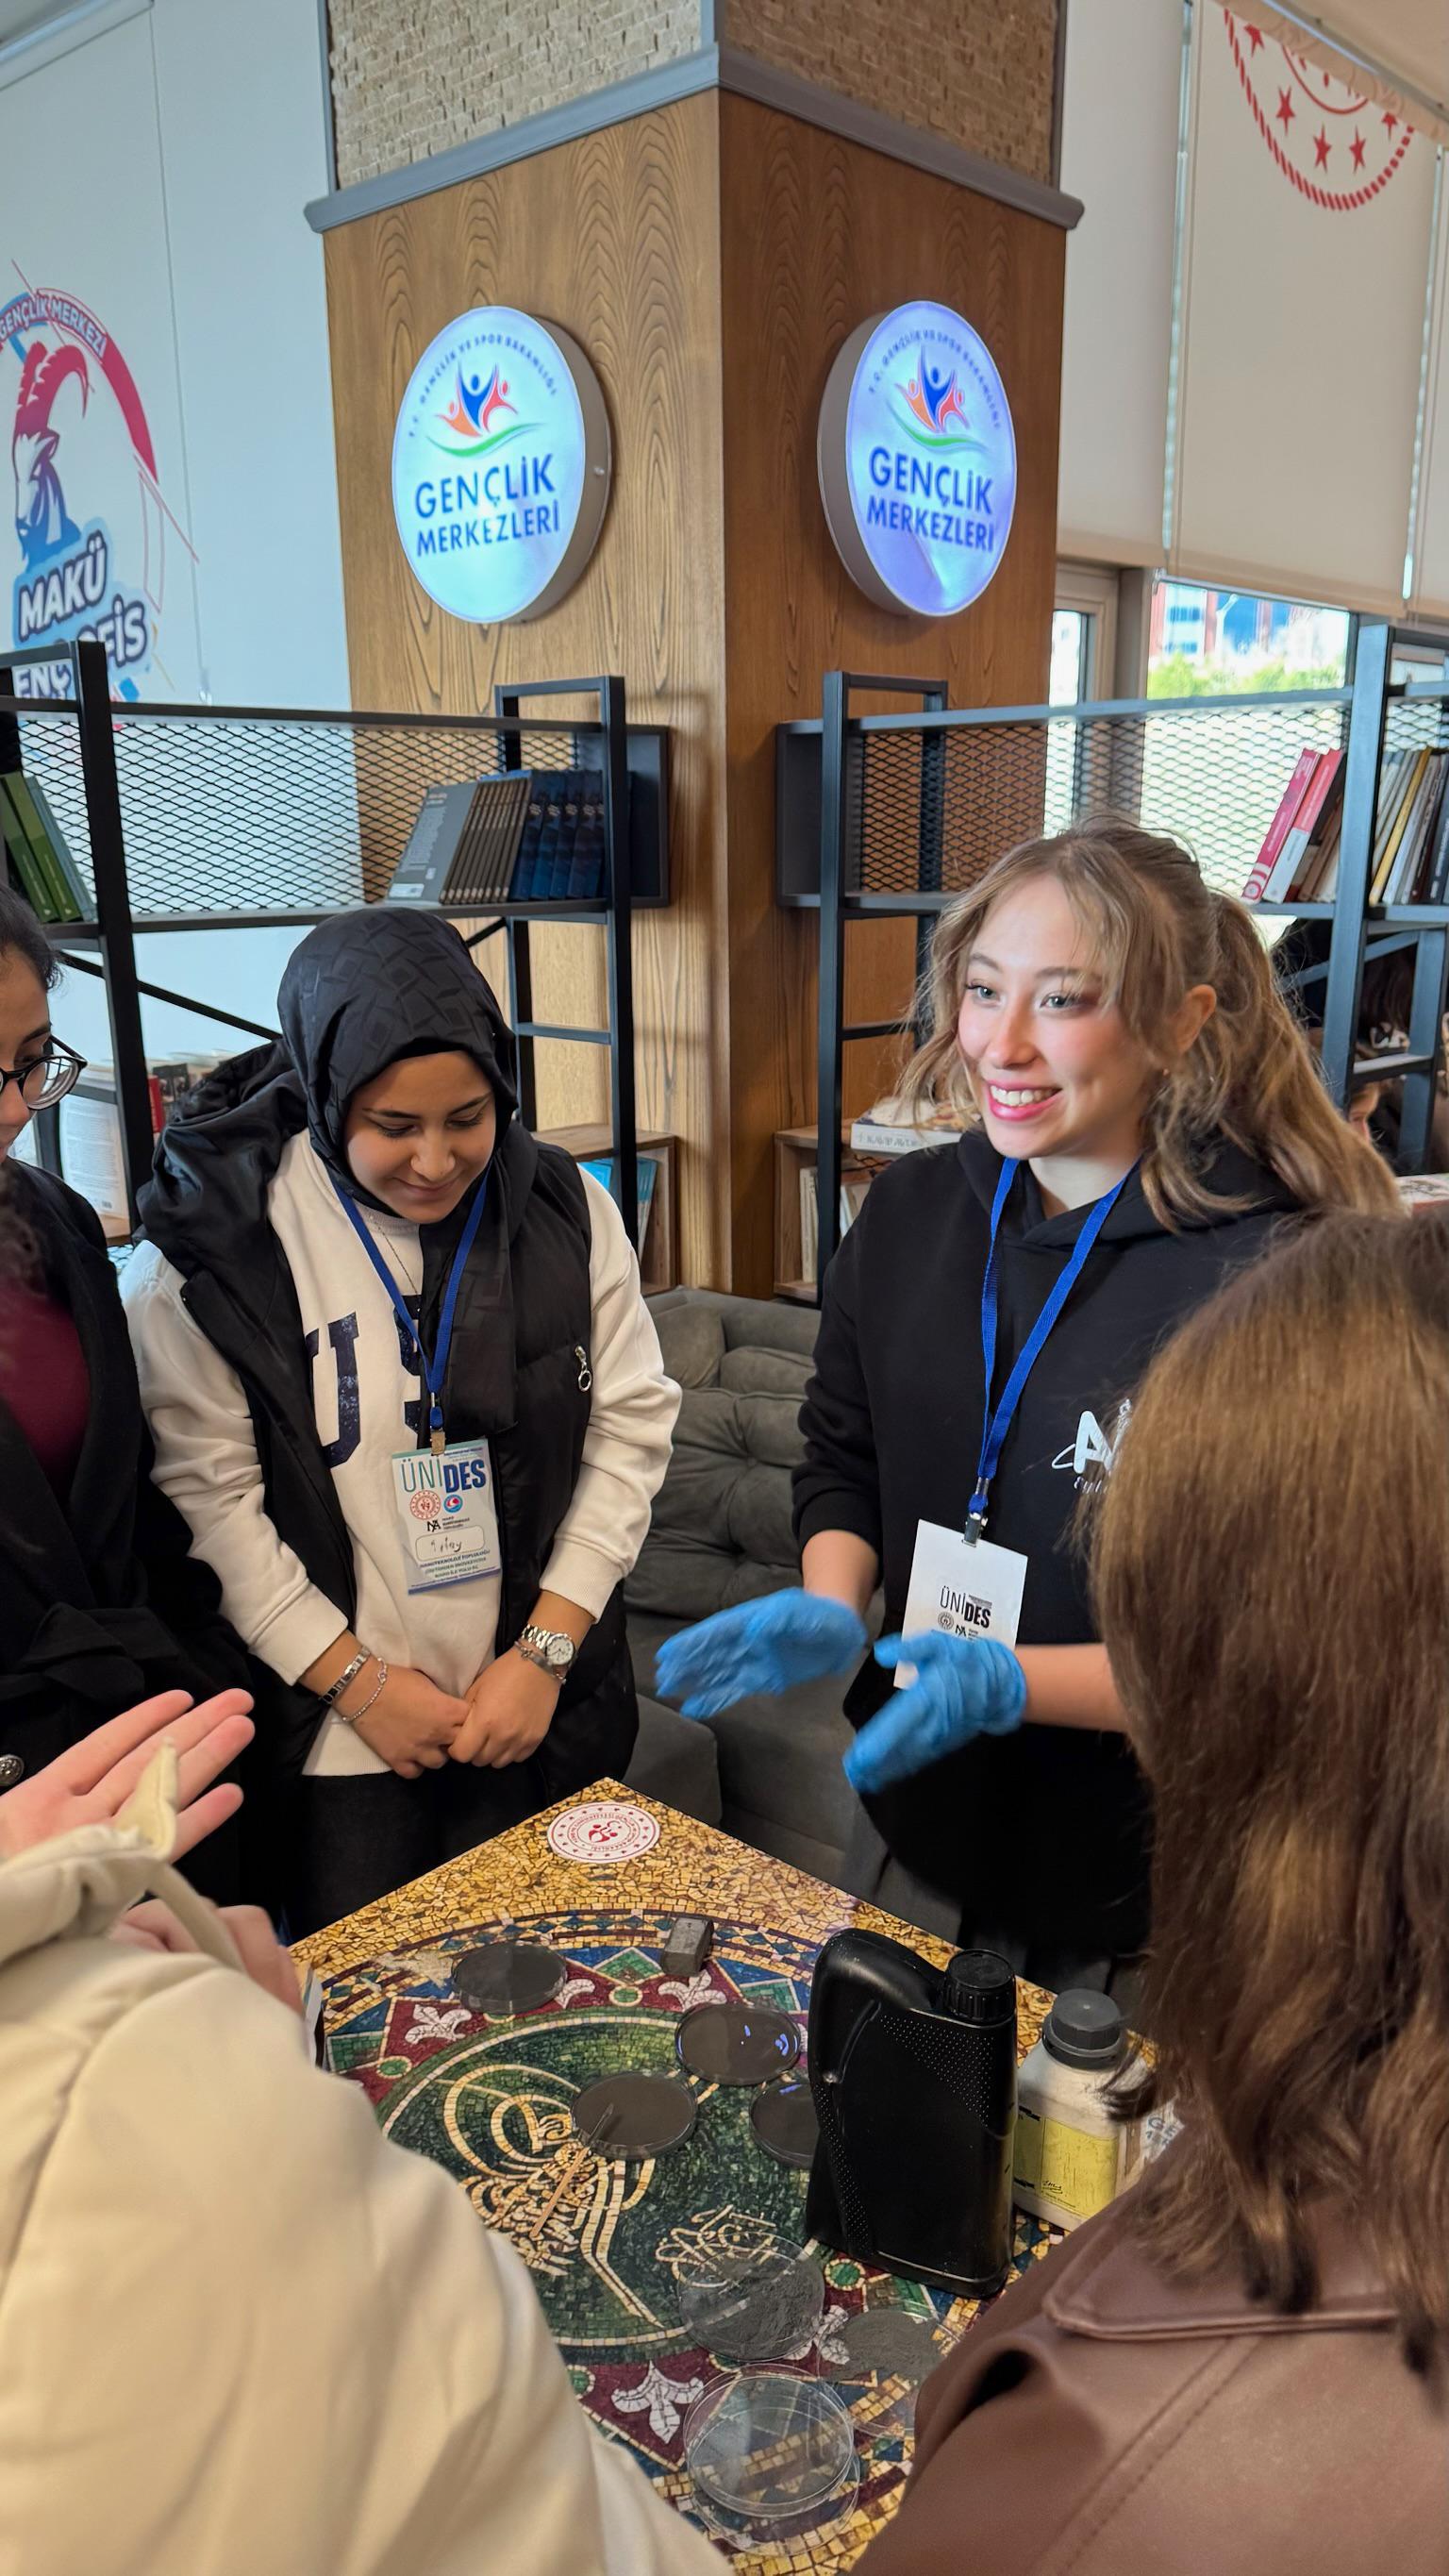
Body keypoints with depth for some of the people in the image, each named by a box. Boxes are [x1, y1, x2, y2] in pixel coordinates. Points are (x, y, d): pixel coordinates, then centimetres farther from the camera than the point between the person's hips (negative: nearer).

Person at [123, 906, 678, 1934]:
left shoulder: (567, 1210, -5)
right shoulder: (216, 1236, -13)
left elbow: (633, 1426, -3)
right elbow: (206, 1492, -11)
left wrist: (546, 1652, -8)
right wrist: (359, 1681, -12)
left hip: (549, 1706, 3)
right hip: (336, 1730, -2)